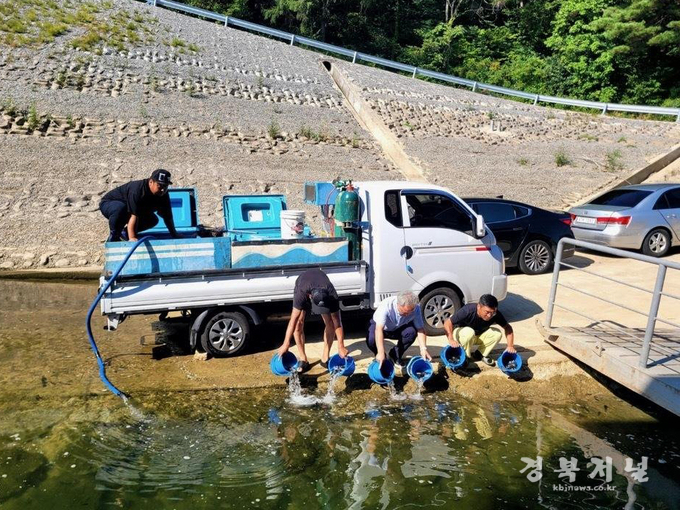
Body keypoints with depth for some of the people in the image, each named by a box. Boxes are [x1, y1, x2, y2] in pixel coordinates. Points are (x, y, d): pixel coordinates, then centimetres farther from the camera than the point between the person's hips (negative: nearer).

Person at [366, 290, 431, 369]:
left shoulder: (416, 308, -27)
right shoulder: (386, 305, -38)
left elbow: (420, 329, -22)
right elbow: (379, 329, -43)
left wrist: (423, 348, -37)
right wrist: (381, 352, -51)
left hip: (399, 328, 3)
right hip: (379, 325, -2)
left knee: (411, 332, -29)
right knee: (371, 339, -34)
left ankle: (396, 355, -4)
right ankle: (379, 358, 1)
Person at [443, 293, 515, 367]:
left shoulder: (496, 314, -23)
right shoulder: (468, 311, -35)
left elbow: (507, 327, -11)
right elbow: (447, 322, -36)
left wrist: (510, 346, -25)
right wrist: (451, 339, -51)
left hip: (479, 335, 4)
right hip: (461, 332, -4)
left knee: (497, 334, -21)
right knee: (469, 332, -37)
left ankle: (481, 354, -1)